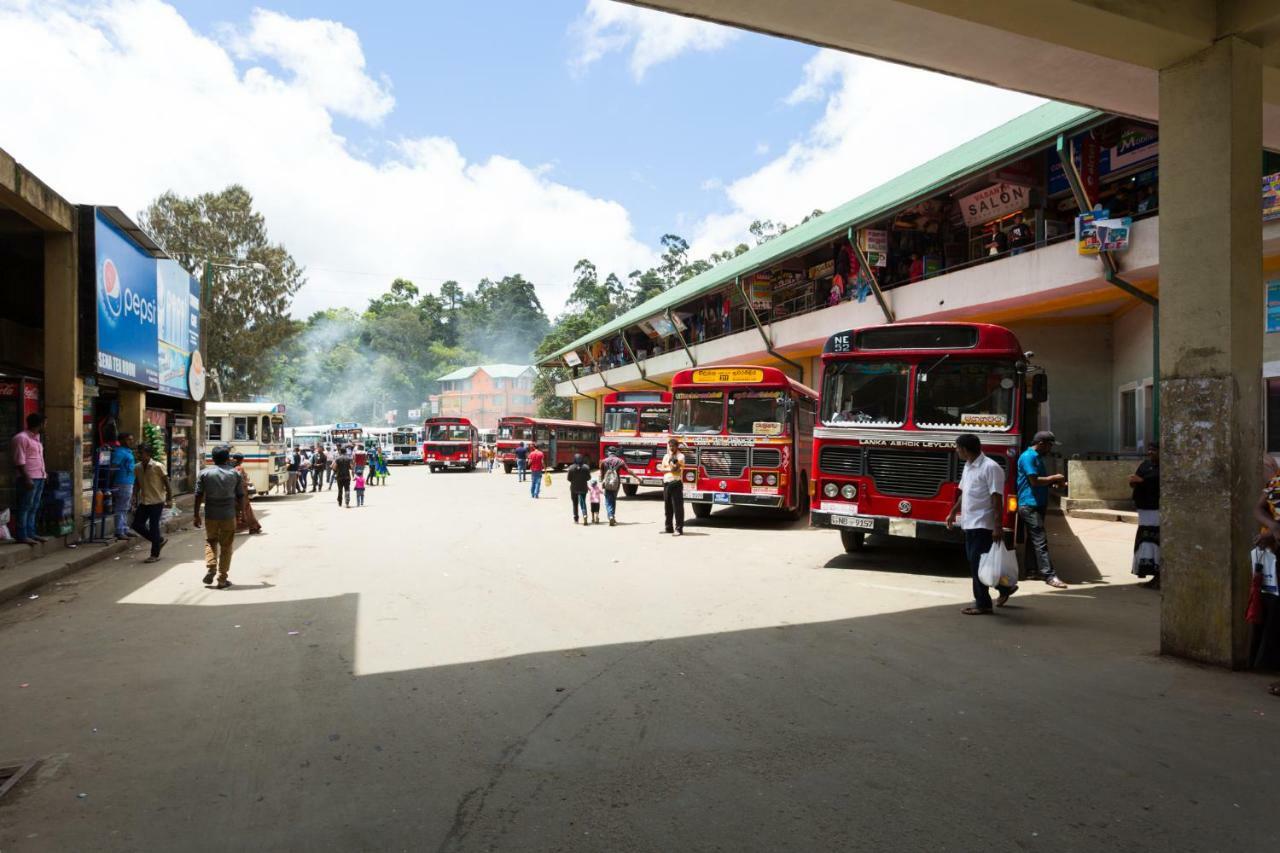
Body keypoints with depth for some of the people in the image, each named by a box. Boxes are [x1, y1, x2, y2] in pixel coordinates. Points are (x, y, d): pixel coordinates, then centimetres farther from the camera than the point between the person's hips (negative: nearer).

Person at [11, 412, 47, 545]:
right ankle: (21, 535, -3)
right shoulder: (21, 438, -11)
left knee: (33, 508, 12)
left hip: (39, 477, 9)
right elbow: (19, 461, -16)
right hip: (29, 478, -9)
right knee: (24, 507, -5)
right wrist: (27, 478, -21)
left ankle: (30, 533, 17)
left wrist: (43, 475, 19)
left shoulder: (36, 437, 17)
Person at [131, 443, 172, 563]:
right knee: (137, 524, 4)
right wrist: (135, 502, 8)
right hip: (143, 502, 6)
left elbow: (167, 484, -8)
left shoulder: (158, 467, -12)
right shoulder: (137, 468, 5)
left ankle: (155, 555, 8)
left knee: (153, 527, -3)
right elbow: (137, 486, 13)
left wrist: (169, 499, -9)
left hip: (156, 501, -6)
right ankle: (160, 539, 24)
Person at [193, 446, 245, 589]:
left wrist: (196, 515, 5)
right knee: (226, 546, 7)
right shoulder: (234, 474, 1)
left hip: (210, 515, 0)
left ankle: (211, 568, 1)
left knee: (210, 542, 20)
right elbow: (241, 496, 3)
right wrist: (239, 512, 15)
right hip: (229, 515, 0)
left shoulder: (205, 473, 0)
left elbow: (199, 496, -2)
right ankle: (222, 579, 8)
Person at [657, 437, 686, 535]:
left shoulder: (680, 456, -4)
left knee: (677, 507, -7)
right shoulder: (666, 456, 16)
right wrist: (670, 469, -9)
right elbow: (661, 468, 7)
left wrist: (671, 456, -9)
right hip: (666, 483, 7)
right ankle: (668, 527, 19)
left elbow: (675, 468, -16)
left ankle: (679, 529, -6)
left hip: (676, 483, -6)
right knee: (667, 506, 11)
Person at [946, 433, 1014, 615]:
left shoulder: (990, 467, -16)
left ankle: (983, 604, 7)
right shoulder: (968, 467, 12)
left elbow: (997, 499, -19)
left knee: (978, 564, -3)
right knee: (975, 562, 16)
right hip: (970, 523, 9)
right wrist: (953, 513, 25)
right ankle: (1005, 588, 32)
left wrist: (998, 526, -22)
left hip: (982, 524, -9)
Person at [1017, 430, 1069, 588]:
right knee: (1040, 540, -12)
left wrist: (1054, 481, 9)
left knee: (1034, 539, 14)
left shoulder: (1038, 457, 17)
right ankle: (1049, 575, -14)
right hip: (1030, 505, -10)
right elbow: (1034, 481, -21)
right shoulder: (1028, 457, -14)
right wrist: (1053, 478, -9)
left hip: (1038, 504, 10)